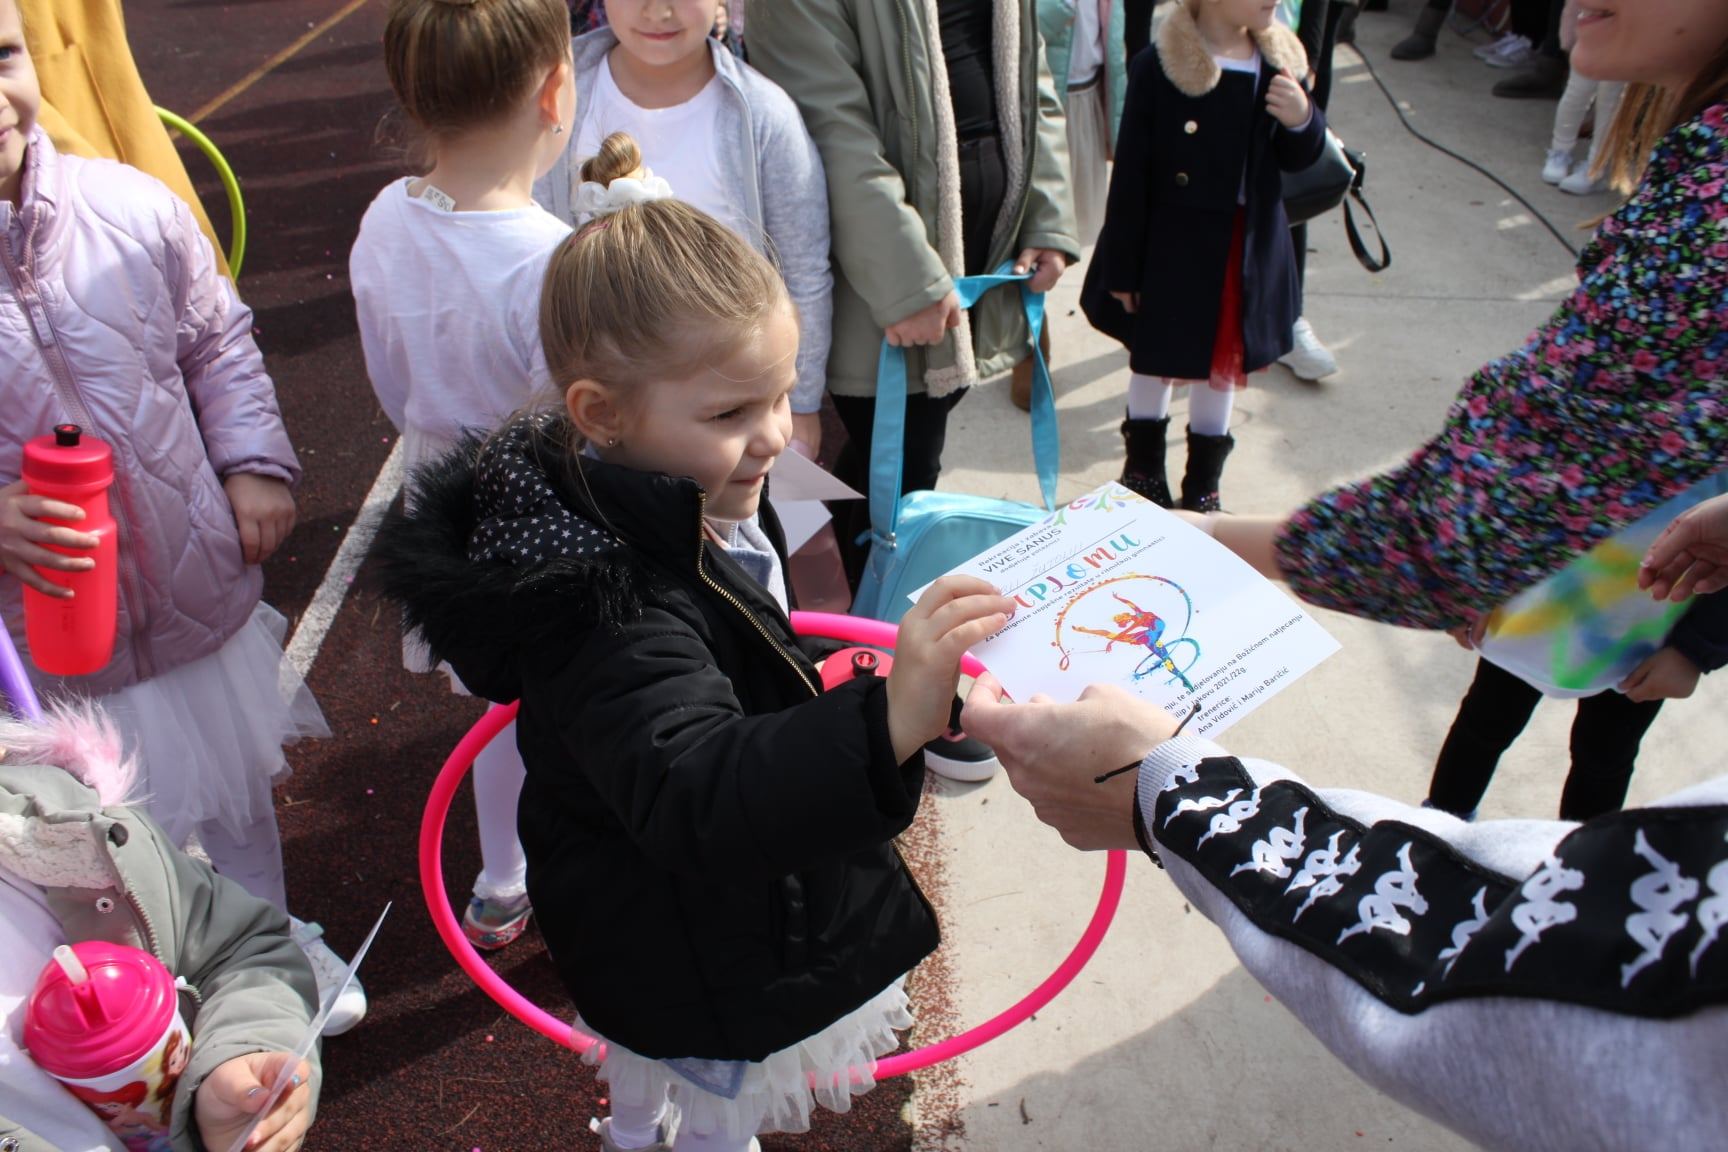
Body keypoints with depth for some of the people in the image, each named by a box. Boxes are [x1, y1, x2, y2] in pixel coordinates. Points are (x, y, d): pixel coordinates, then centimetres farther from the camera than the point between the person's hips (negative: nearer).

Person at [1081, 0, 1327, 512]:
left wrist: (1302, 121, -17)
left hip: (1245, 249, 4)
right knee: (1153, 360, 14)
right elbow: (1130, 176, -15)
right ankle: (1143, 469, 39)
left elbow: (1295, 160, 6)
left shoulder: (1278, 61, -3)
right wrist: (1123, 268, -13)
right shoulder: (1159, 66, -17)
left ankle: (1203, 486, 35)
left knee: (1224, 365, 16)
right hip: (1170, 249, -4)